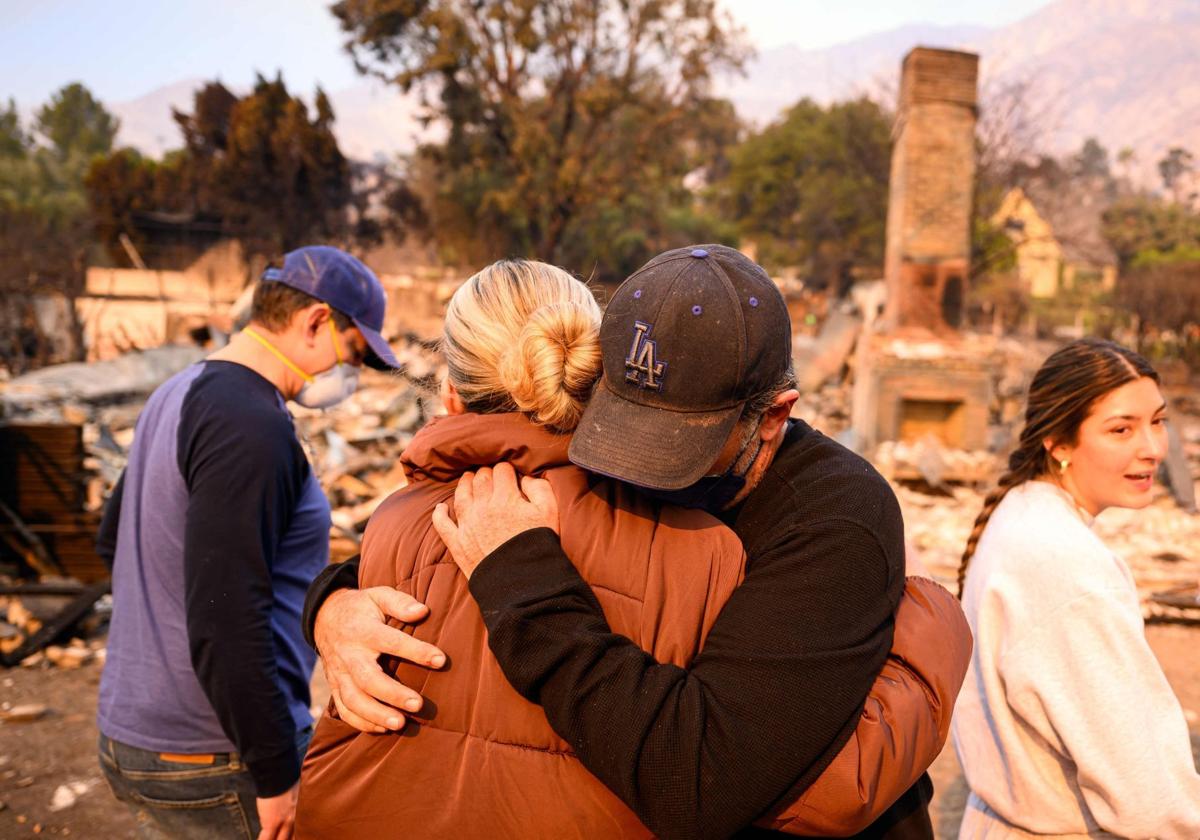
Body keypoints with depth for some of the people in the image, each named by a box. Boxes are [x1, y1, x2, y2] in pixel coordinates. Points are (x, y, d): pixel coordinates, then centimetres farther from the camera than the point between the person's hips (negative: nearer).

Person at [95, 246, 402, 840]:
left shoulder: (179, 394, 9)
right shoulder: (251, 424, -22)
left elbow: (113, 540, 21)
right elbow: (226, 619, -26)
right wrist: (277, 774, -19)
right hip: (214, 765, -9)